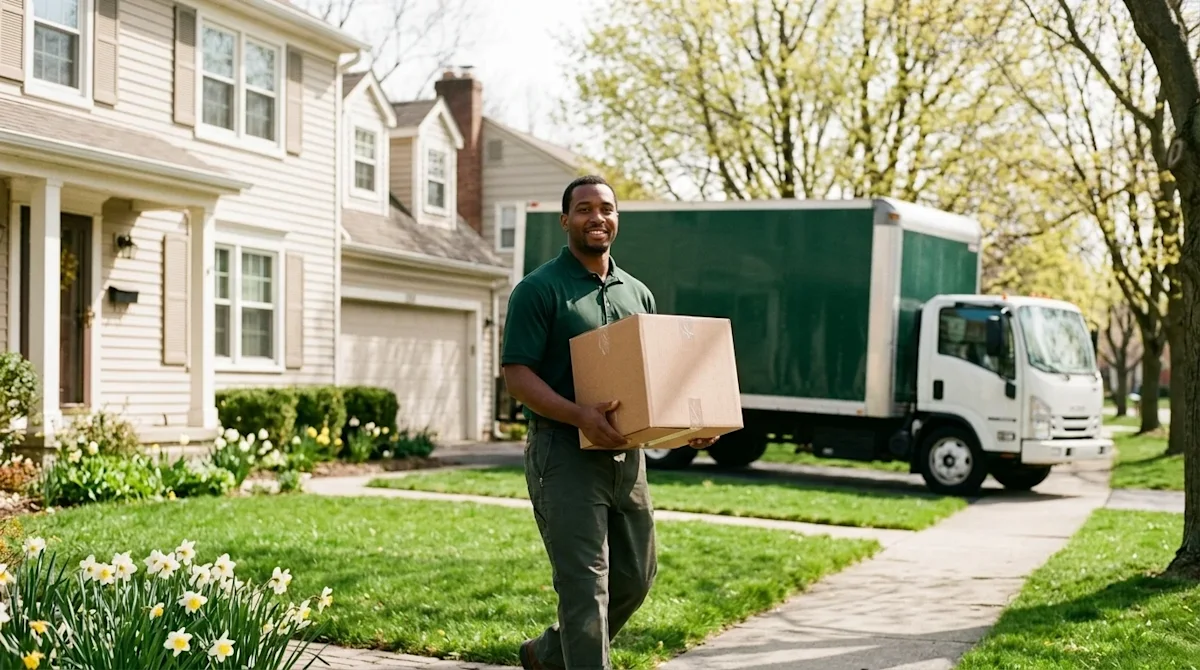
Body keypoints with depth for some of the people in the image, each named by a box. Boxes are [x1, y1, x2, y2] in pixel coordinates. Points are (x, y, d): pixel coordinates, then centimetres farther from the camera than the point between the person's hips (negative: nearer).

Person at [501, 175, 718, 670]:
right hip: (564, 453, -7)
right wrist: (580, 416, -28)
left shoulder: (637, 294, 14)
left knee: (635, 577, 14)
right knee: (584, 582, -7)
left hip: (626, 453, 7)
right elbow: (517, 374, -13)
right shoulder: (539, 289, -6)